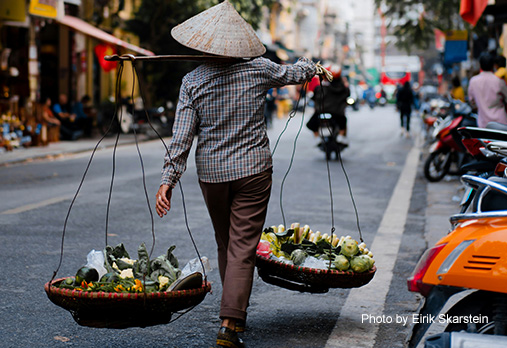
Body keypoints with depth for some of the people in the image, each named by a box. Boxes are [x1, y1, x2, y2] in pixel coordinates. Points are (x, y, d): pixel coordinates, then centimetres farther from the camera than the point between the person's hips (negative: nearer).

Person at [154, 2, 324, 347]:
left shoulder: (193, 81, -5)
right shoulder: (258, 70, -4)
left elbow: (182, 136, -9)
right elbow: (293, 73, 16)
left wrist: (168, 179, -6)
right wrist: (310, 66, 39)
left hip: (211, 173, 2)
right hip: (253, 170, -1)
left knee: (226, 244, 19)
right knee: (243, 248, -2)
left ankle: (236, 312, 33)